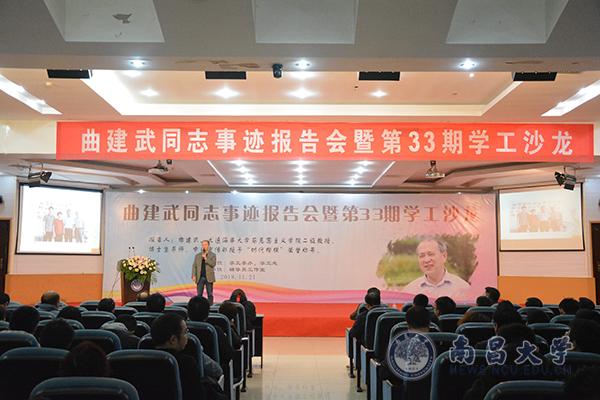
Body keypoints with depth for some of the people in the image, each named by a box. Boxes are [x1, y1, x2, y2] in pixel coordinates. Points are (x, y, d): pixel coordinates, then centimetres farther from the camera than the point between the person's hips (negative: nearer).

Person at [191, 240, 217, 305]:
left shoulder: (213, 255, 4)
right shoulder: (198, 255, 12)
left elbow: (213, 264, -11)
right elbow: (194, 266, 9)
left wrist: (205, 258, -16)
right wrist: (194, 275, -3)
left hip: (209, 277, -2)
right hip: (200, 277, 2)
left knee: (210, 294, 1)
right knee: (199, 294, 0)